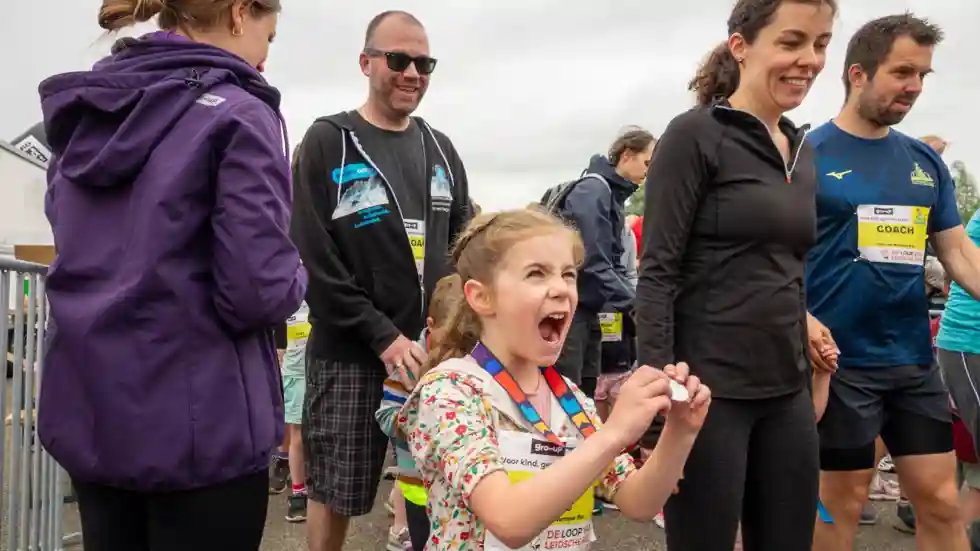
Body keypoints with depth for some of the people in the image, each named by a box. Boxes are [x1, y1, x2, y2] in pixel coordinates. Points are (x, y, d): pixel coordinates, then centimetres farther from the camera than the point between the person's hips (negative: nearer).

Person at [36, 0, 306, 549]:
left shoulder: (82, 114, 9)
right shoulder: (236, 115, -14)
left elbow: (90, 256, 16)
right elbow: (259, 293, -20)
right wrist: (294, 274, -1)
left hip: (87, 416, 7)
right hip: (198, 426, -7)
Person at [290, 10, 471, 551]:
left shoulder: (440, 149, 12)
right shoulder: (327, 143, -3)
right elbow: (313, 259, -11)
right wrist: (382, 334, -15)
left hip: (434, 349, 4)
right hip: (349, 352, -4)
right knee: (335, 493, 6)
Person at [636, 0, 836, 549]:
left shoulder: (804, 151, 13)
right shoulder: (696, 135, -9)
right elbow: (658, 273, -13)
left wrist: (809, 337, 16)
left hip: (787, 391, 7)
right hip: (708, 388, -7)